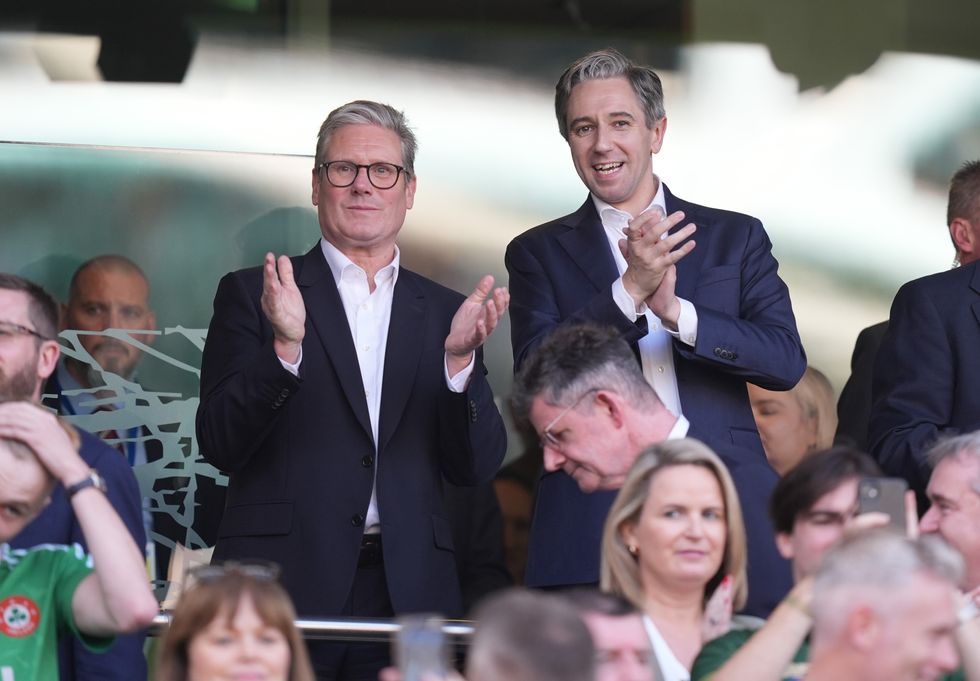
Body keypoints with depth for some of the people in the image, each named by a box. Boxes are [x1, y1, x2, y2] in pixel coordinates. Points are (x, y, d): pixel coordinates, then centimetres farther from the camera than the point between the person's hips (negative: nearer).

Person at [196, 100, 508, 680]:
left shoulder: (443, 312, 14)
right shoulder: (251, 296, 7)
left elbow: (477, 467, 7)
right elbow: (220, 446, -3)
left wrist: (460, 358, -8)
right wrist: (285, 346, -17)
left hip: (408, 594, 2)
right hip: (287, 587, -2)